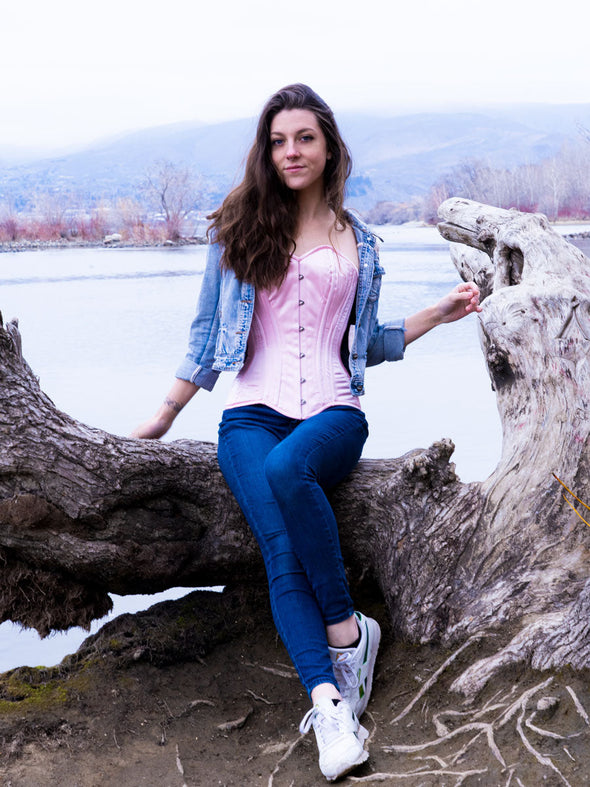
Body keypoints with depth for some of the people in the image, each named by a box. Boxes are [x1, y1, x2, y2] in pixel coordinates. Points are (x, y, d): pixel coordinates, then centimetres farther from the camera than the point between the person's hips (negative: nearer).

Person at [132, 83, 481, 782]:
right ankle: (329, 702, -33)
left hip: (333, 410, 0)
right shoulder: (236, 231, 11)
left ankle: (343, 628, -24)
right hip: (253, 410, 0)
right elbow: (206, 334, 15)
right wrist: (161, 419, 14)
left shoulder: (358, 242, 16)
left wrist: (439, 312, 14)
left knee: (287, 469, -37)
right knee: (281, 547, -27)